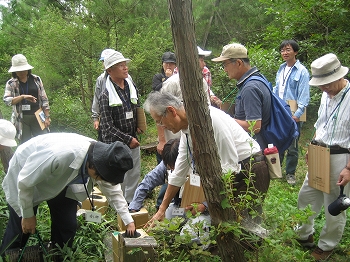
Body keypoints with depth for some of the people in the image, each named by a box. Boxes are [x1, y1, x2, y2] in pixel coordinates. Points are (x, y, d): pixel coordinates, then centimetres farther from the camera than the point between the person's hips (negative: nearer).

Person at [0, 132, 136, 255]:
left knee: (68, 226, -2)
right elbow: (25, 181, -27)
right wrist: (28, 215, -14)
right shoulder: (60, 154, -43)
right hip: (27, 173, -5)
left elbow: (113, 190, -5)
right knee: (20, 229, -1)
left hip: (59, 180, 5)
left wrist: (129, 221, -7)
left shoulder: (101, 158, -24)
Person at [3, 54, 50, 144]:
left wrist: (47, 117, 0)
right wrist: (23, 97, -23)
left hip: (37, 116, 0)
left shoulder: (36, 79, 5)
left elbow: (44, 99, 6)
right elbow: (6, 100, -10)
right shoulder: (11, 83, 3)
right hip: (21, 119, 0)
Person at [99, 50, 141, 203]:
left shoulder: (132, 87, 7)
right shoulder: (106, 96, -14)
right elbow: (108, 126, -15)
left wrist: (137, 127, 7)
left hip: (133, 140, 7)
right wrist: (128, 139, -16)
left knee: (135, 173, 14)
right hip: (116, 143, -6)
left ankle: (131, 201, 29)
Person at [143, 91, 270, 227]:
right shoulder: (186, 131, 4)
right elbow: (179, 173, 13)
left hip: (251, 169, -8)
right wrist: (162, 210, 15)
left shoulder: (209, 117, -25)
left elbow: (229, 166, -23)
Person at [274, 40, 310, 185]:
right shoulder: (281, 69, 11)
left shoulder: (302, 71, -8)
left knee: (292, 147, 4)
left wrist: (298, 113, -19)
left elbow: (304, 96, -11)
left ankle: (290, 173, 18)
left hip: (293, 115, -6)